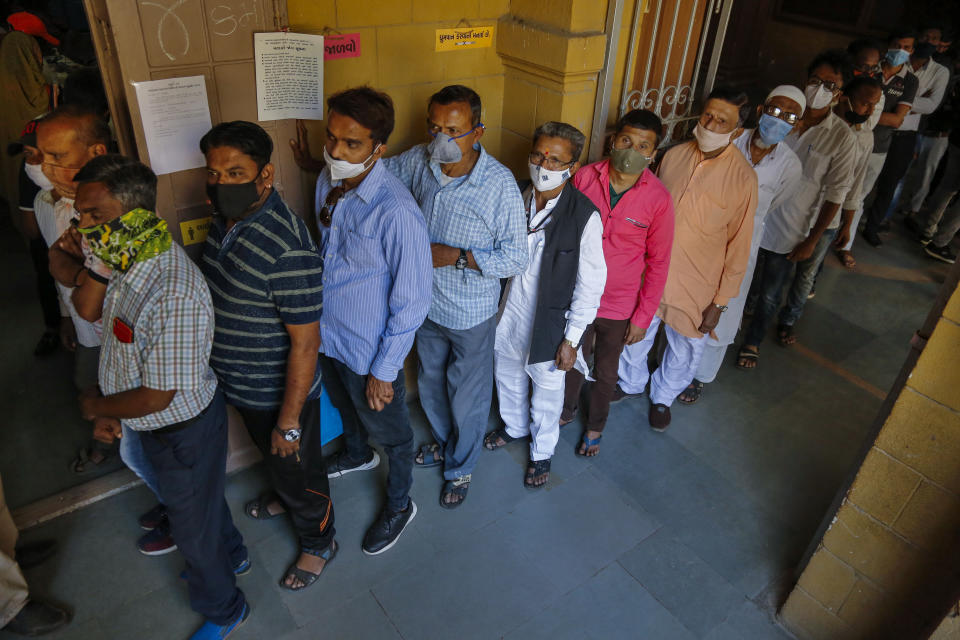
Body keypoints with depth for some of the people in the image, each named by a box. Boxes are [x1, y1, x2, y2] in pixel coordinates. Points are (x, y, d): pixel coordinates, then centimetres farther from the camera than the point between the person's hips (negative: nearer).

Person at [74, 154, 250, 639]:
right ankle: (230, 554, 59)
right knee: (201, 495, 31)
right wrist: (109, 411, 2)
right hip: (156, 425, 8)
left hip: (184, 429, -8)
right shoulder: (132, 263, -6)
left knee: (193, 523, 14)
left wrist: (95, 407, -11)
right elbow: (123, 346, 7)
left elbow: (156, 397, -29)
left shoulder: (173, 295, -37)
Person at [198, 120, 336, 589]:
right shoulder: (226, 220, -5)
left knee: (297, 469, 16)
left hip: (279, 392, -8)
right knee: (270, 455, 32)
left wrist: (289, 422, -22)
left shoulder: (287, 249, -34)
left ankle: (318, 543, 42)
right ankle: (283, 498, 62)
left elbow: (305, 343, -29)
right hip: (239, 385, 8)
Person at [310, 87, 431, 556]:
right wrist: (317, 315, 17)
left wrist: (384, 370, -18)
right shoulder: (328, 181, -7)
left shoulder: (396, 212, -32)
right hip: (326, 332, 7)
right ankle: (357, 455, 64)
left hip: (370, 349, -7)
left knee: (388, 430, 17)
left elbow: (412, 302, -25)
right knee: (343, 404, 33)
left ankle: (399, 505, 44)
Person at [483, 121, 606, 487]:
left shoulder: (585, 217, -24)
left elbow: (590, 284, -16)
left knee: (547, 392, 17)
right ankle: (514, 426, 57)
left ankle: (542, 451, 45)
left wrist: (571, 339, -14)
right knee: (507, 377, 27)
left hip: (550, 320, -4)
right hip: (509, 309, 5)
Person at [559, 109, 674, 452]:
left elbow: (658, 263, -8)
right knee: (573, 360, 23)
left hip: (618, 307, -1)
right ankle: (566, 409, 52)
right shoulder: (585, 177, -12)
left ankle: (595, 424, 47)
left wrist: (643, 317, -6)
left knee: (605, 372, 20)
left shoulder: (658, 198, -16)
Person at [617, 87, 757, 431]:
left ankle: (663, 396, 45)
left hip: (696, 284, -3)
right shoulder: (674, 155, -4)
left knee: (684, 349, 16)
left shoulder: (742, 177, -16)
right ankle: (631, 382, 49)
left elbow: (739, 245, -11)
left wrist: (720, 302, -9)